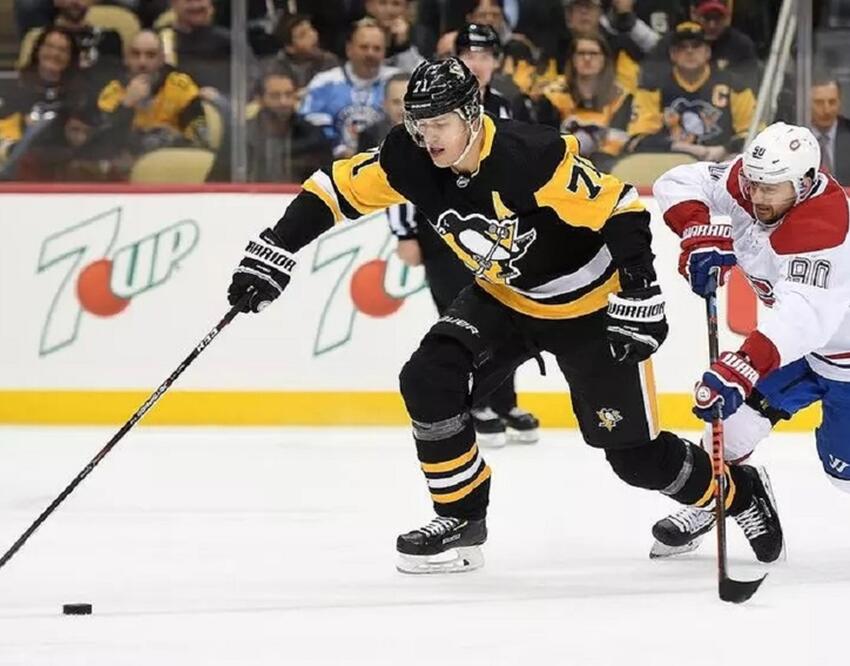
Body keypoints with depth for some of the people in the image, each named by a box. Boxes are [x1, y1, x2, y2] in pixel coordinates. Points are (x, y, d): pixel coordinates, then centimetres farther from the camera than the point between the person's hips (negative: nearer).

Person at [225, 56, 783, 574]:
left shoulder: (534, 157, -34)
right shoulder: (411, 161, -16)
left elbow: (622, 211, -31)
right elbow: (336, 192, -6)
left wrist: (640, 301, -33)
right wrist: (272, 256, -12)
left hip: (589, 305, -6)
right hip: (505, 298, 6)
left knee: (634, 453, -4)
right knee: (429, 382, -15)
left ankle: (738, 491, 23)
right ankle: (461, 518, 2)